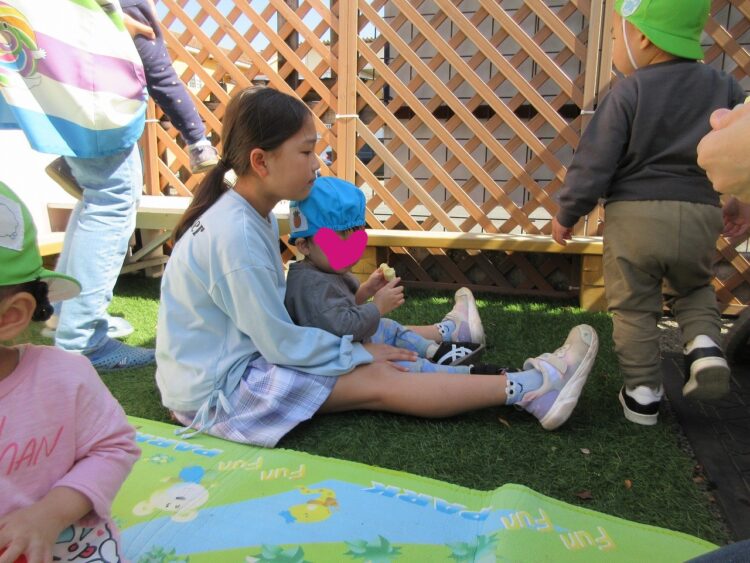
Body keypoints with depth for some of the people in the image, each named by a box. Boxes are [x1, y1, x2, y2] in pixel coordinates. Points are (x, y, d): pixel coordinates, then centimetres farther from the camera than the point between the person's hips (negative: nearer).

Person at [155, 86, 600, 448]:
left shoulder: (251, 215, 2)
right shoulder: (235, 234, -27)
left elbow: (276, 307, 6)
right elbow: (282, 343, -22)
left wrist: (357, 341, 0)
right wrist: (358, 352, -11)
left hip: (239, 356, 9)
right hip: (215, 392, -9)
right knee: (376, 381, -13)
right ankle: (529, 390, -9)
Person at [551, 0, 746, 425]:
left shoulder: (629, 92, -7)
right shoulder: (725, 88, 9)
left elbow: (595, 161, -10)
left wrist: (567, 214, 1)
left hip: (635, 216, -4)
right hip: (700, 216, 4)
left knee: (634, 308, 11)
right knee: (694, 289, 30)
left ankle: (643, 393, 16)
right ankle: (705, 345, 4)